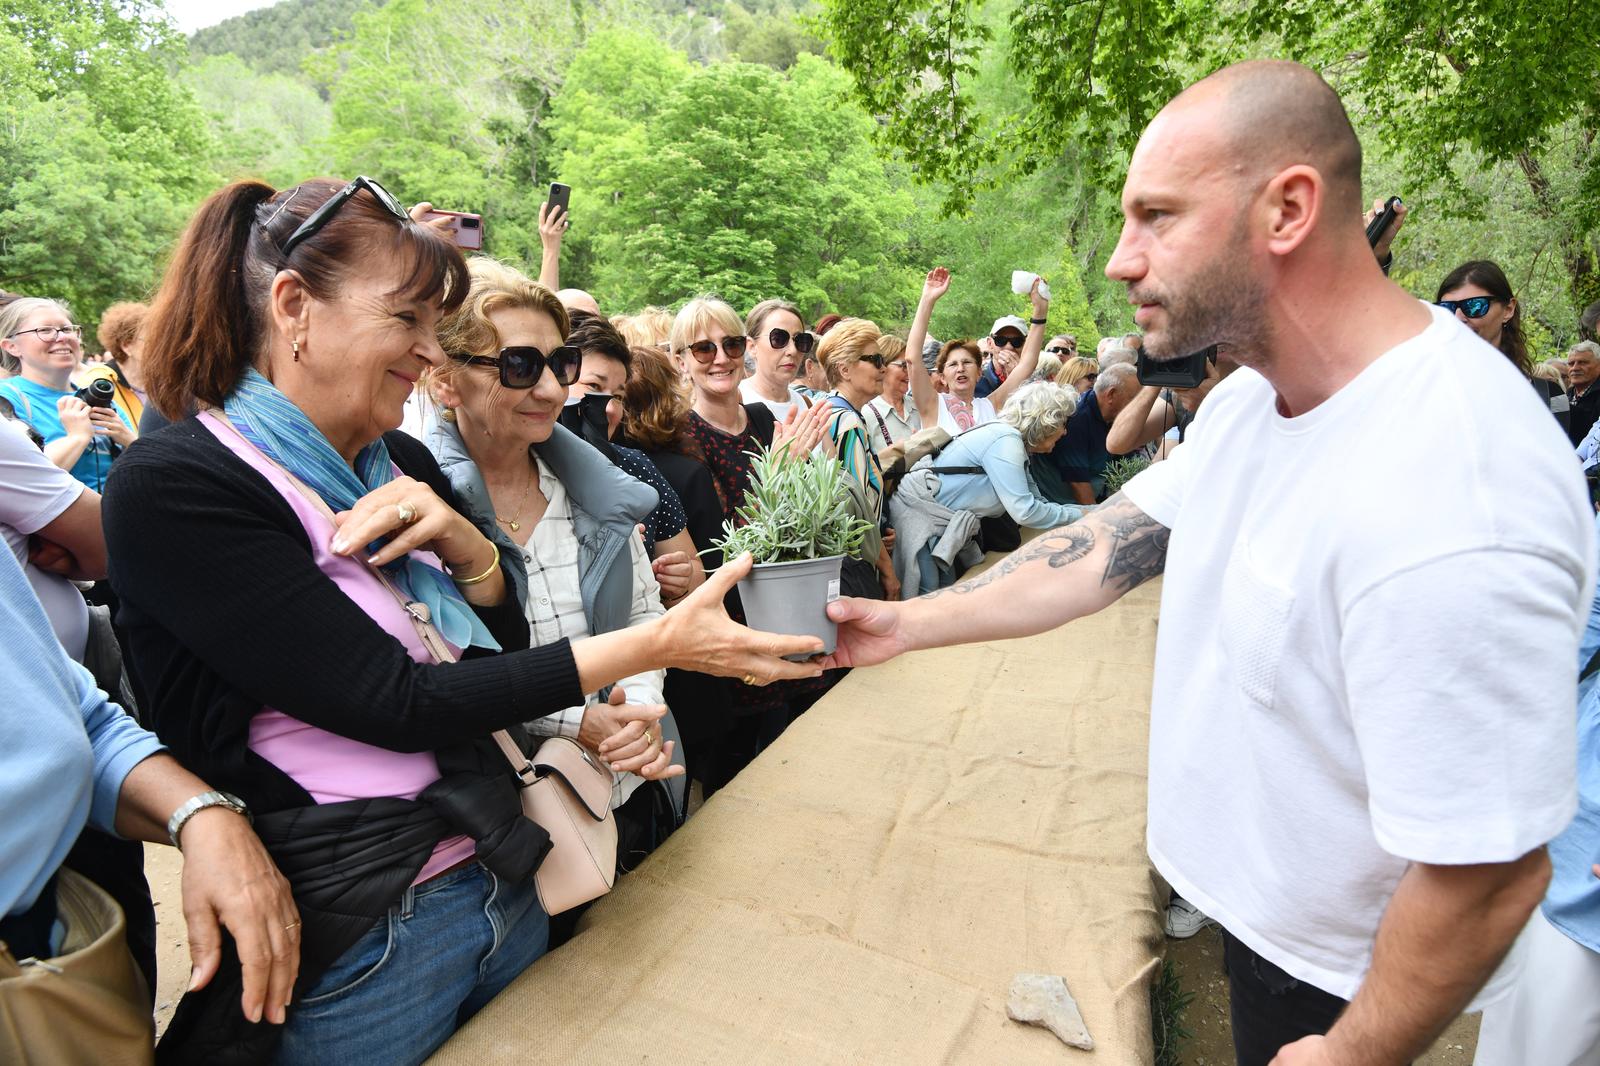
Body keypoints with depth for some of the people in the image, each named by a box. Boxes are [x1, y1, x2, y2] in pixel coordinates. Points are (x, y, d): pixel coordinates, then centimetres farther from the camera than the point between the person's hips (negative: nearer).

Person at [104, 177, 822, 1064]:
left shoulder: (401, 464, 3)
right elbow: (397, 707, -23)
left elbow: (507, 653, 7)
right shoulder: (170, 486, -16)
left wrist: (467, 547, -13)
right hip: (348, 946, -5)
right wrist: (658, 642, -24)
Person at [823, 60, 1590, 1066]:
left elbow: (1488, 872, -29)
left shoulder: (1448, 510, -36)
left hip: (1329, 971, -7)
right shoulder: (1252, 394, -7)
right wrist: (906, 623, -5)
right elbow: (1114, 540, -3)